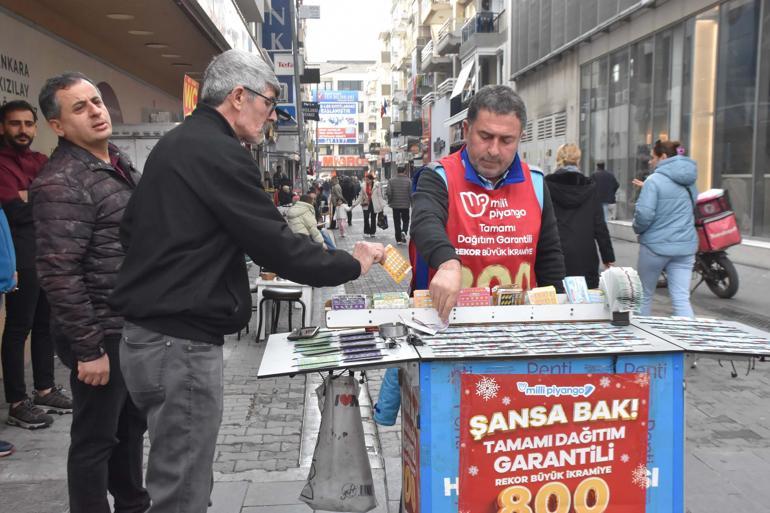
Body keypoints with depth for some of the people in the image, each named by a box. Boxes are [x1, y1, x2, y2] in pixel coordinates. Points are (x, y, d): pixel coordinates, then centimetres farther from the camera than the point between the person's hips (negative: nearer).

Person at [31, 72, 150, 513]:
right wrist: (87, 348, -21)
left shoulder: (121, 165, 10)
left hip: (137, 328, 9)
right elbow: (59, 275, -22)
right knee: (96, 438, 6)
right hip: (104, 336, -9)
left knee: (131, 425, 22)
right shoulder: (62, 182, -18)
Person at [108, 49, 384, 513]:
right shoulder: (218, 152, -17)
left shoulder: (174, 145, 15)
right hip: (180, 343, -10)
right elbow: (276, 247, -18)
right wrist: (350, 264, -5)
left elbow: (132, 228, 24)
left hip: (151, 332, 10)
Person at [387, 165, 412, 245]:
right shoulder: (408, 181, -6)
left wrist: (389, 202, 9)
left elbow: (389, 193, -6)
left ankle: (398, 239, 9)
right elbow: (411, 194, -6)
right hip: (405, 205, -1)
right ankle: (404, 232, -15)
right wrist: (412, 204, 6)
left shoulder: (391, 180, -3)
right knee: (405, 220, 13)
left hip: (395, 205, 1)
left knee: (397, 222, 8)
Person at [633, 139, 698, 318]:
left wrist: (638, 228, -1)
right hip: (685, 246, 5)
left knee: (645, 295, 12)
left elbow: (644, 214, -19)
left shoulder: (655, 180, -12)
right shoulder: (689, 182, 11)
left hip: (656, 245, -5)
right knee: (681, 299, 2)